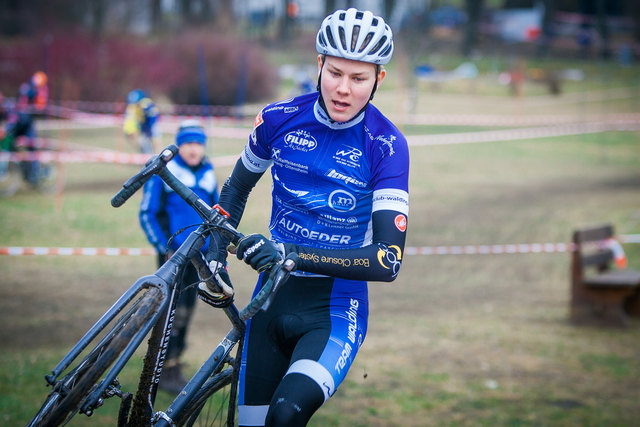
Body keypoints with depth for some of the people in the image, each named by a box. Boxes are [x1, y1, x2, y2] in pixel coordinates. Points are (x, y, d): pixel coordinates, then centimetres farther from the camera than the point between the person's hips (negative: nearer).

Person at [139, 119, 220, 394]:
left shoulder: (209, 174, 9)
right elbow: (147, 213, -4)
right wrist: (163, 247, -12)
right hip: (173, 252, -5)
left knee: (187, 310, 11)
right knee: (174, 310, -11)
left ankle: (174, 363, 23)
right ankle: (167, 372, -6)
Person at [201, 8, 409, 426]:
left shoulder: (386, 146, -12)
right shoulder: (280, 119, -3)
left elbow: (389, 261, -20)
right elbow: (237, 188, 17)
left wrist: (294, 255, -30)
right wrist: (216, 257, 3)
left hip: (335, 310, -3)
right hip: (272, 298, 4)